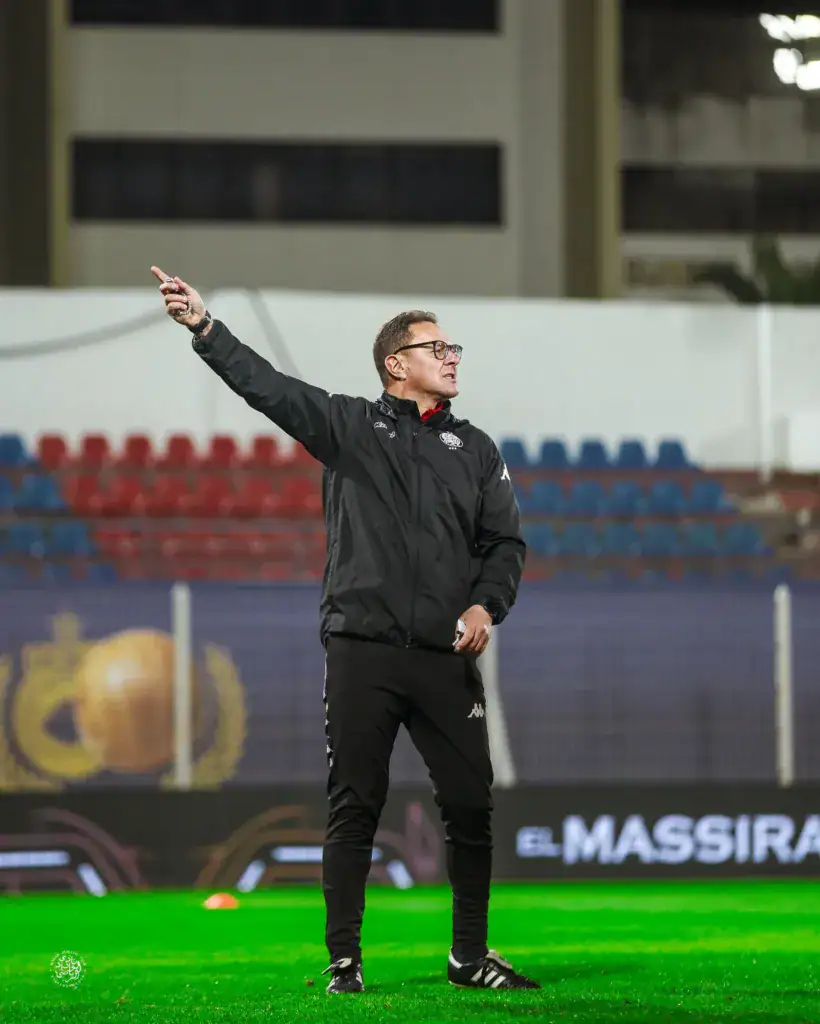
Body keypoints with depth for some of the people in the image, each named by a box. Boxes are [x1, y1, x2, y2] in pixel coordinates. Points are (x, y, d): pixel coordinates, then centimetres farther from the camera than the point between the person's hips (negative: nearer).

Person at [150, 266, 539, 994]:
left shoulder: (475, 450, 15)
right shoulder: (349, 428, 6)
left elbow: (505, 543, 14)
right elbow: (266, 386, -4)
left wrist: (486, 606, -4)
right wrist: (204, 327, -16)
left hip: (446, 657, 3)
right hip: (362, 649, -3)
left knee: (470, 804, 1)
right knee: (354, 808, -1)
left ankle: (470, 956, 13)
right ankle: (344, 961, 5)